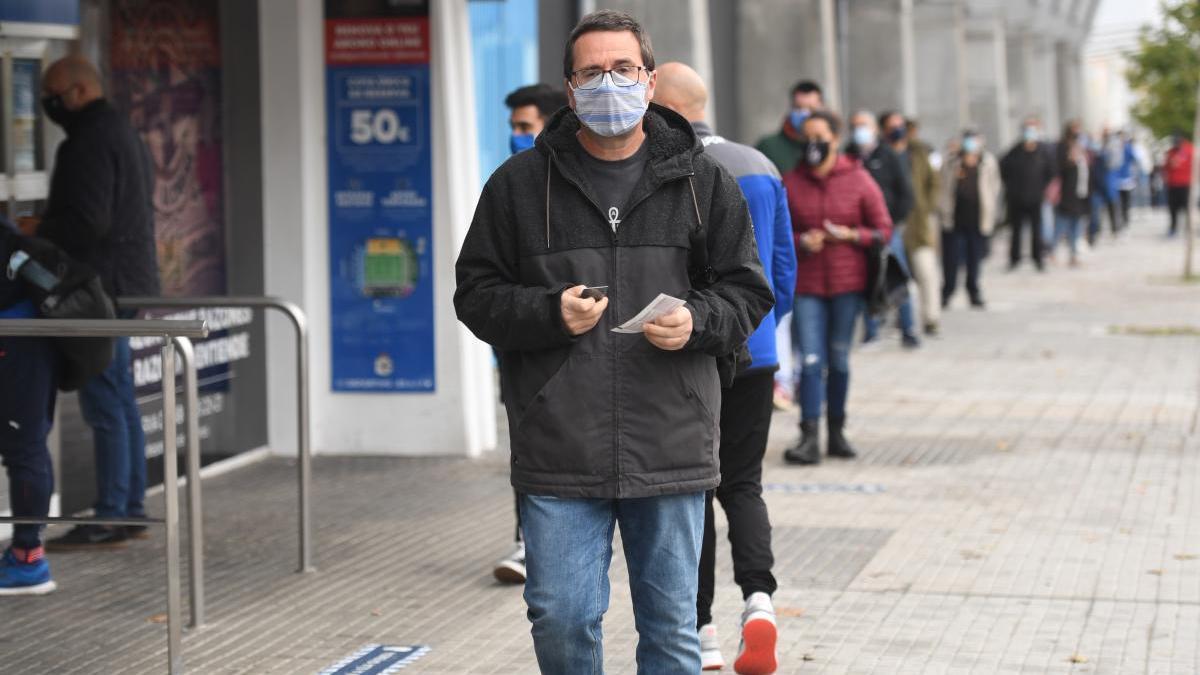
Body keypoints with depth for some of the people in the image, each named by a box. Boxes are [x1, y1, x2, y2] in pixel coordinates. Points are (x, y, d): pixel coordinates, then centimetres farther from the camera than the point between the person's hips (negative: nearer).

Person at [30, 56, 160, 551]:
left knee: (104, 404, -9)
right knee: (120, 400, 13)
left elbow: (86, 221, -22)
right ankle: (131, 508, 17)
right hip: (126, 283, 11)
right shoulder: (125, 135, 19)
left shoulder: (91, 143, -14)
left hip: (100, 285, -11)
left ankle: (109, 517, -8)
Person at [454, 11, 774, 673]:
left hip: (671, 451, 1)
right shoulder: (520, 184, 5)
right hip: (558, 457, 0)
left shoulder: (702, 181, 7)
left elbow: (746, 291, 10)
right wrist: (548, 313, -12)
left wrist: (696, 321, -11)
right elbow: (477, 295, 7)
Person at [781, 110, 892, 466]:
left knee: (839, 357, 8)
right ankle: (809, 438, -10)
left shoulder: (858, 180, 1)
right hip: (807, 282, 0)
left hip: (848, 281, 0)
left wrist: (849, 235, -12)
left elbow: (883, 230, 4)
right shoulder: (791, 182, 3)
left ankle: (837, 432, 19)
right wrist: (801, 242, -11)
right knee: (811, 359, -8)